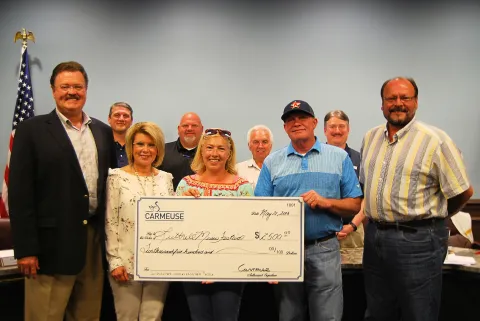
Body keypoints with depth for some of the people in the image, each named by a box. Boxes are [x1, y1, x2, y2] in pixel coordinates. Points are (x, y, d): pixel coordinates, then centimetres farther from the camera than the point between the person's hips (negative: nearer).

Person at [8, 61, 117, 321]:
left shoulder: (103, 131, 11)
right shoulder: (32, 130, -4)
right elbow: (19, 193, -8)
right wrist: (25, 249, -12)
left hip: (95, 240, 5)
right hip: (52, 243, -4)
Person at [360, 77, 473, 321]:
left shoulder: (435, 140, -10)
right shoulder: (370, 138, 9)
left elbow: (463, 192, -7)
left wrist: (428, 217, 5)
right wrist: (377, 220, 13)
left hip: (417, 240, -6)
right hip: (374, 237, 6)